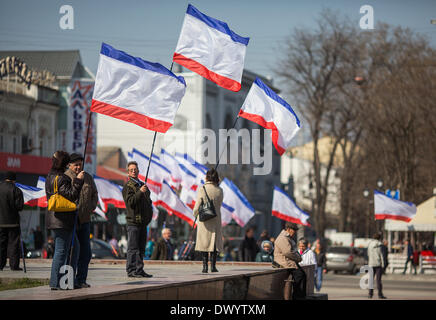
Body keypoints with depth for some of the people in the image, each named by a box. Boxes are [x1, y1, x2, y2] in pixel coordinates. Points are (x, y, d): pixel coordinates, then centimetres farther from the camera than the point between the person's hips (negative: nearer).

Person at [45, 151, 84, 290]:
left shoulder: (51, 177, 16)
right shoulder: (60, 178, -16)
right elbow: (71, 196, -18)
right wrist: (78, 181, -14)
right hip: (62, 219, -11)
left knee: (74, 248, 16)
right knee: (61, 250, -6)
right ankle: (55, 283, -3)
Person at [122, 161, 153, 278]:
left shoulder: (142, 185, 20)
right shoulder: (128, 186, -2)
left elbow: (148, 201, 29)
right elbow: (130, 202, -16)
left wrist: (150, 213, 14)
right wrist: (140, 192, -25)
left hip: (143, 221, 7)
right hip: (133, 221, -7)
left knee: (141, 248, 9)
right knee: (133, 248, -8)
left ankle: (139, 270, 13)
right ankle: (131, 270, -8)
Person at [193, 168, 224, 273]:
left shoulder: (202, 189, -10)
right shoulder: (219, 190, -2)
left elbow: (197, 206, -7)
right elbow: (219, 204, 9)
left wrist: (195, 214, 12)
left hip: (204, 220, -2)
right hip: (216, 219, 2)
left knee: (204, 242, 4)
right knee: (214, 242, 8)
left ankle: (205, 266, 1)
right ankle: (213, 265, 3)